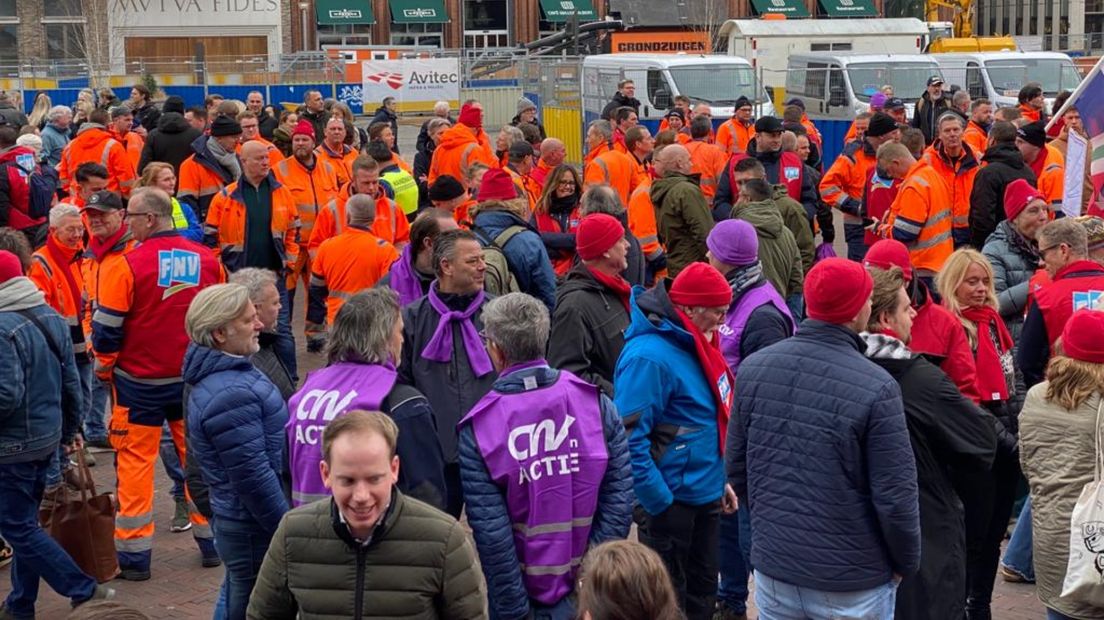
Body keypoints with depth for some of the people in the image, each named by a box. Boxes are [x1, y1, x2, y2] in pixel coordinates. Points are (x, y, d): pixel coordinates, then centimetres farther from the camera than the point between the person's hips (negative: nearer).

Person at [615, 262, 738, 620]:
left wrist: (718, 480, 12)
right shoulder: (649, 355, -23)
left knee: (702, 591, 20)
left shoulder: (692, 345, 5)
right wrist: (660, 504, -24)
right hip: (670, 502, -9)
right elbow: (630, 438, -26)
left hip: (704, 495, 9)